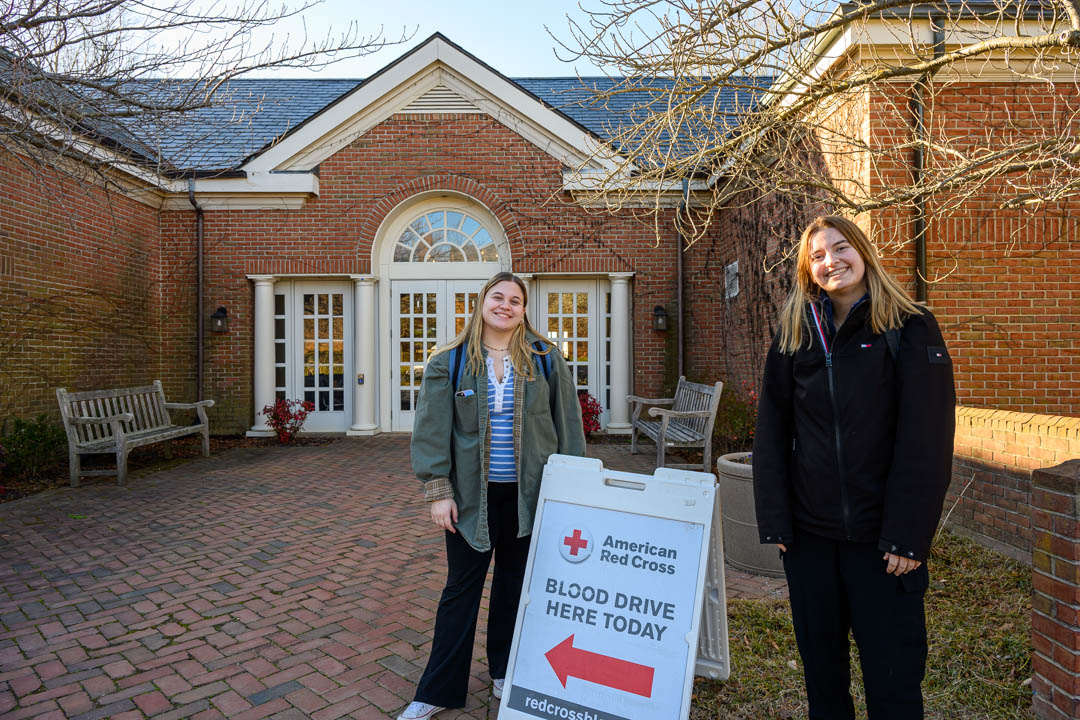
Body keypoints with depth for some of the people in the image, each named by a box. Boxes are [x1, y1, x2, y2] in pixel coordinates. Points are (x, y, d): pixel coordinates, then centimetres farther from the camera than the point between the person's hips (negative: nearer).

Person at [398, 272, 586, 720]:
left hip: (529, 494, 1)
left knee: (516, 583, 16)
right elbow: (431, 430, -3)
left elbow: (568, 426, 3)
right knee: (461, 587, 10)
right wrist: (437, 491, -7)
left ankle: (506, 672, 39)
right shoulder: (449, 362, -2)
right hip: (472, 494, -1)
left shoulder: (546, 360, 0)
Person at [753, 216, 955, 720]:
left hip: (881, 536, -3)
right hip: (809, 531, 3)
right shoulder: (794, 336, 4)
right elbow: (771, 434, 2)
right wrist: (774, 520, -2)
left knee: (893, 677, 8)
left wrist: (909, 535, -13)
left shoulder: (911, 330, -5)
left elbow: (927, 441, -9)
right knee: (820, 662, 18)